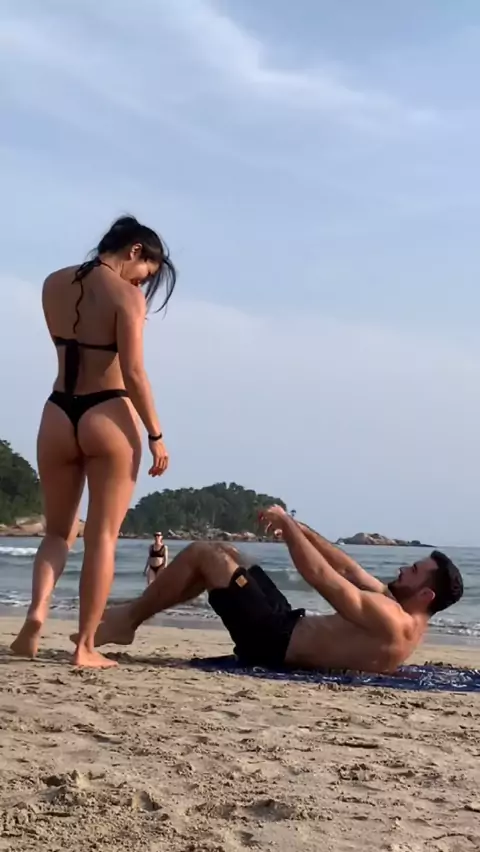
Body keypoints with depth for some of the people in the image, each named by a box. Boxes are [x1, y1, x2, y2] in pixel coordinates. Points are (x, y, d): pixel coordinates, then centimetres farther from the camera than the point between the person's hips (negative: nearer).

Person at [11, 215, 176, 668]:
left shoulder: (53, 285, 9)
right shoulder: (126, 295, -9)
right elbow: (132, 373, -14)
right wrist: (156, 434, -7)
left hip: (59, 415, 5)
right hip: (108, 417, -4)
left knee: (57, 531, 18)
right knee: (102, 537, 5)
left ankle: (37, 612, -7)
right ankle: (85, 646, 5)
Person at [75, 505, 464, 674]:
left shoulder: (390, 622, -26)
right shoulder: (401, 611, 4)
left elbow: (320, 576, -26)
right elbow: (351, 570, 11)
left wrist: (286, 525, -16)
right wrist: (301, 530, 4)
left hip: (273, 641, -10)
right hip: (289, 627, 10)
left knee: (201, 553, -5)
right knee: (226, 553, 17)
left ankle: (131, 618, 12)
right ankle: (133, 615, 22)